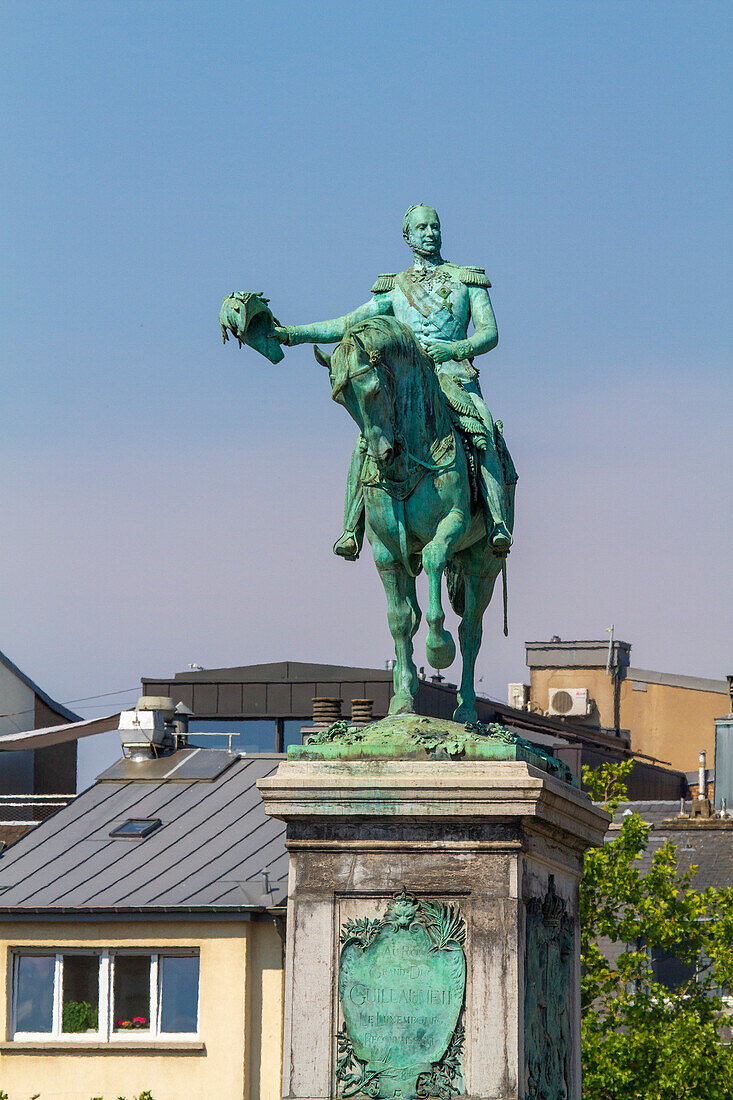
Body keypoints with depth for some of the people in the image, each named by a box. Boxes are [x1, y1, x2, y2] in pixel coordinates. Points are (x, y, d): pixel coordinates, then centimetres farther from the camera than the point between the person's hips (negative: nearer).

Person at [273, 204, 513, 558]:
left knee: (484, 433, -32)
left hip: (455, 376, -2)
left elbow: (489, 332, 3)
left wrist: (453, 349, -18)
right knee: (366, 442, -24)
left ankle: (498, 525, -37)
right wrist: (293, 334, 4)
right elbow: (346, 325, 16)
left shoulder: (467, 281, 13)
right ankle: (351, 532, -24)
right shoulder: (395, 289, 20)